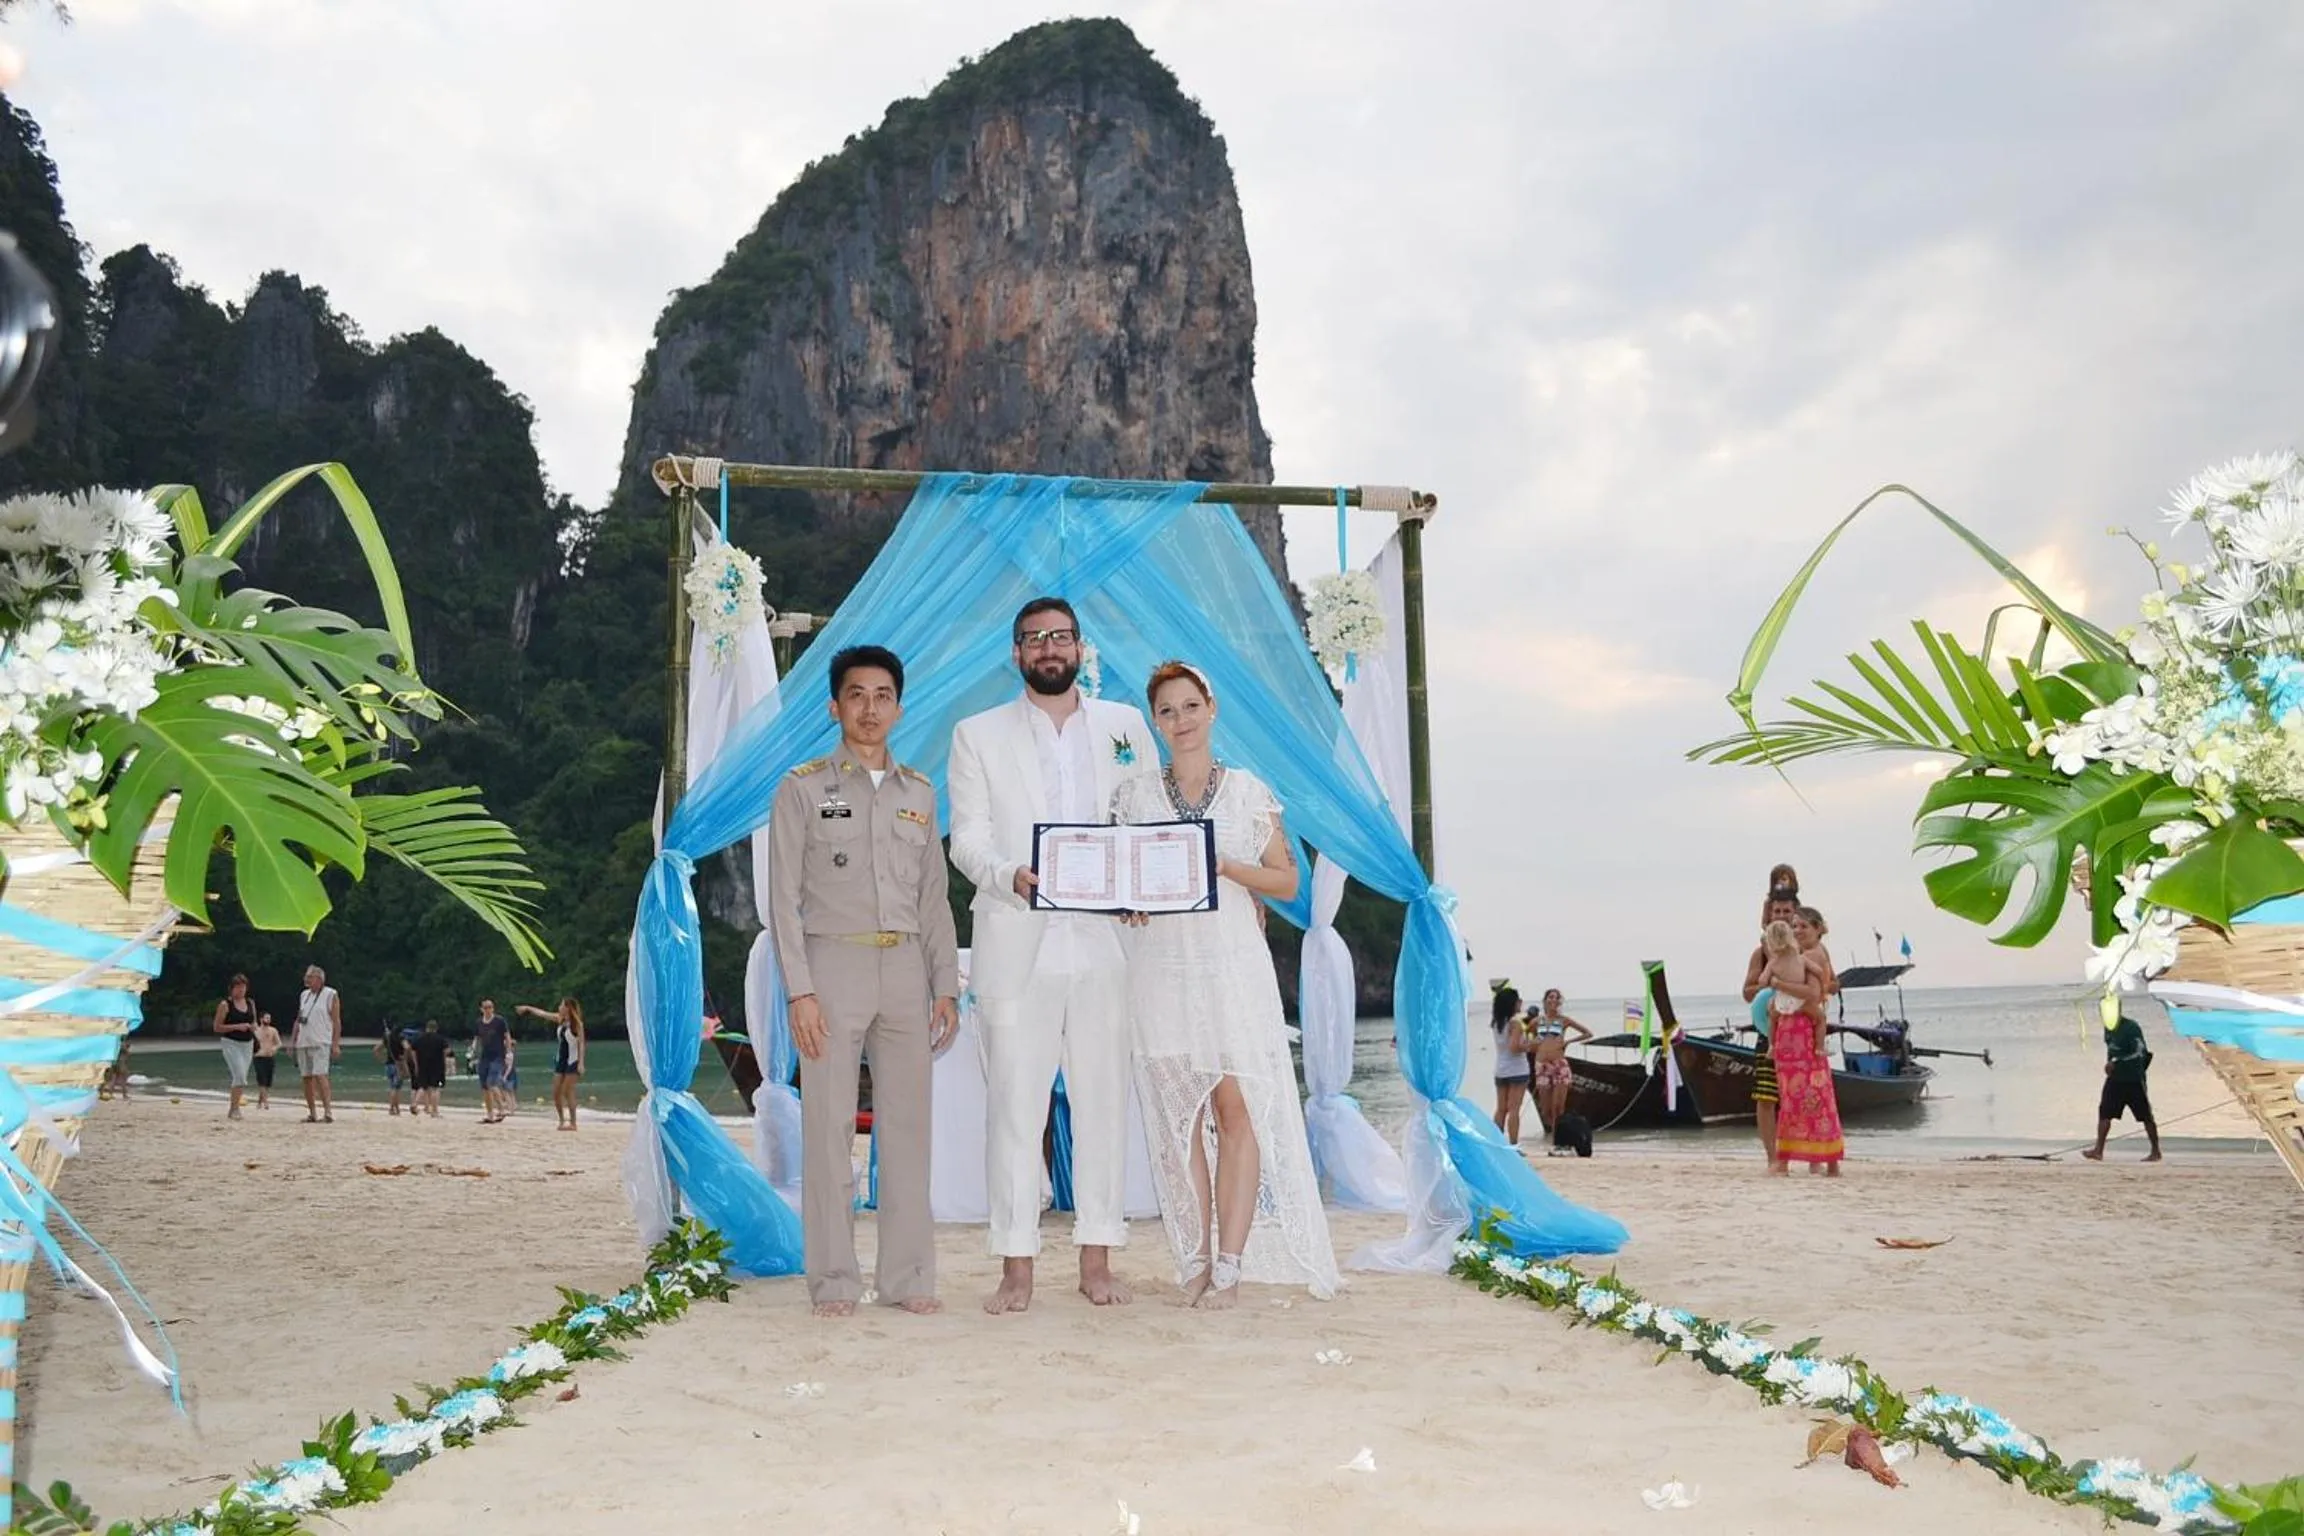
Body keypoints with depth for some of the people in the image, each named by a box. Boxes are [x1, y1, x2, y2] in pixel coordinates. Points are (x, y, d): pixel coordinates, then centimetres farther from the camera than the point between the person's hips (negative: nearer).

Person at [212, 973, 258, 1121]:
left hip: (247, 1044, 6)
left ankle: (233, 1110, 19)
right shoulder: (225, 1005, -5)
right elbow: (217, 1027, -7)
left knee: (241, 1078, 8)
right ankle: (234, 1109, -7)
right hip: (231, 1043, -6)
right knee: (240, 1077, -16)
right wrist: (237, 1027, -17)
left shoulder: (250, 1004, 11)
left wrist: (253, 1027, -1)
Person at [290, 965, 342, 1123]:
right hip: (303, 1043, 7)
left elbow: (336, 1021, -6)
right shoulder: (304, 995, 17)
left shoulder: (330, 995, -2)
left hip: (320, 1043, -7)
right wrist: (292, 1040, 15)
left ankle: (328, 1111, -19)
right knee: (306, 1078, 6)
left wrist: (336, 1044, -13)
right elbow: (298, 1020, 22)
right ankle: (312, 1113, 12)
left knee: (320, 1075, -17)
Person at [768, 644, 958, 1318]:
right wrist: (799, 990, -10)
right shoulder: (803, 789, 3)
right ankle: (833, 1280, 5)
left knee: (907, 1124, 4)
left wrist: (946, 985, 9)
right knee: (829, 1126, -2)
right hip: (833, 965, -3)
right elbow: (784, 898, -2)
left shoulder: (919, 793, 14)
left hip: (906, 969, 3)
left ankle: (907, 1277, 10)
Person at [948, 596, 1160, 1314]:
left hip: (1104, 944, 1)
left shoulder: (1126, 726, 13)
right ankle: (1016, 1267, 5)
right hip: (1018, 947, -1)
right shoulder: (978, 735, 10)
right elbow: (966, 841, 3)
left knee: (1103, 1102, 4)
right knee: (1014, 1106, -2)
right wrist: (1011, 876, -18)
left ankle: (1097, 1260, 13)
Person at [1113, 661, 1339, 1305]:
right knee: (1177, 1116, 1)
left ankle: (1230, 1264, -4)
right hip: (1161, 968, 1)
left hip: (1234, 967, -1)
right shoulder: (1133, 794, 10)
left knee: (1238, 1109, -8)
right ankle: (1195, 1260, 8)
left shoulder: (1249, 791, 7)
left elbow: (1286, 882, 6)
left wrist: (1225, 866, -9)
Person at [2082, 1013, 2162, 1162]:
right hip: (2115, 1078, 7)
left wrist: (2116, 1062, -27)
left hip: (2133, 1079, -7)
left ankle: (2156, 1151, 14)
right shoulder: (2109, 1028, 8)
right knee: (2104, 1112, 0)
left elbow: (2140, 1053, -23)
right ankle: (2098, 1150, 0)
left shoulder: (2131, 1027, -16)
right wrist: (2109, 1062, 6)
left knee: (2145, 1116, 3)